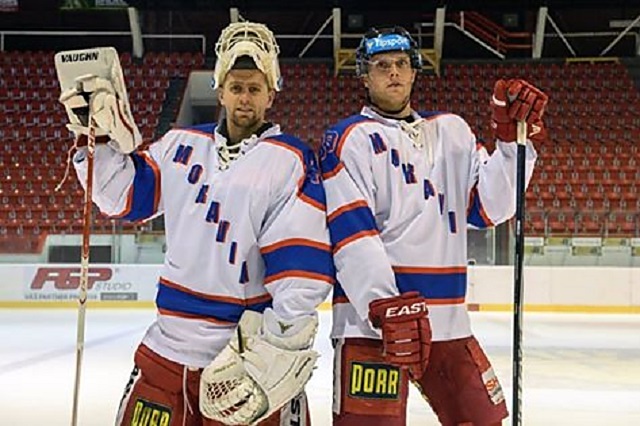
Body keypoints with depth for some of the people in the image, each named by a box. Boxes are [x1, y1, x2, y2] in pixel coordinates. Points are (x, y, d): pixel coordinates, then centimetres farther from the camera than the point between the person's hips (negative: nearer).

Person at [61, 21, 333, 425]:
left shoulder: (293, 161, -8)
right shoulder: (182, 145, 9)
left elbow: (302, 263, -14)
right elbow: (123, 194, 15)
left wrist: (280, 348, -18)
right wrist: (100, 132, 3)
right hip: (169, 346, 5)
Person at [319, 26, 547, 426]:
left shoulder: (451, 130, 16)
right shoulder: (348, 139, -1)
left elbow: (489, 205, 8)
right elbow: (349, 231, -13)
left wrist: (513, 139, -5)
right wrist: (385, 307, -25)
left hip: (448, 321, 6)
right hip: (371, 320, -5)